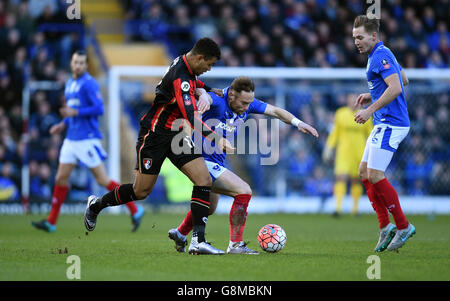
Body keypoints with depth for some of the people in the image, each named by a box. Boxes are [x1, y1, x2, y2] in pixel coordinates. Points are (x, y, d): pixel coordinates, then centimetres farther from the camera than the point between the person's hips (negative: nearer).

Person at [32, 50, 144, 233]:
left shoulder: (89, 83, -11)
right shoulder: (69, 84, 16)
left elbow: (98, 109, -18)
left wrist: (75, 112, -20)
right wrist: (63, 125, 14)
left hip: (87, 139, -8)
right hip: (71, 139, 8)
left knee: (102, 180, -7)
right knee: (61, 178, 6)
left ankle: (134, 210, 3)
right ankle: (51, 222, 11)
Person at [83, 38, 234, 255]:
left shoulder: (185, 64, 2)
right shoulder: (180, 78, -27)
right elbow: (190, 117, -35)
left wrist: (205, 88, 19)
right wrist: (215, 138, -38)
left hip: (176, 135, 9)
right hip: (154, 135, -9)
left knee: (204, 180, -9)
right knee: (141, 191, 2)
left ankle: (198, 241, -13)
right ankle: (96, 205, 29)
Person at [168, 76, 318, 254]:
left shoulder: (247, 103, -5)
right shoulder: (218, 101, -25)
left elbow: (275, 111, -3)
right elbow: (207, 96, -48)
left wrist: (298, 122, -19)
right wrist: (204, 98, -73)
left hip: (217, 163, 9)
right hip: (202, 161, -9)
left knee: (209, 209, 28)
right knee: (244, 191, -21)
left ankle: (180, 233, 50)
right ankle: (235, 245, -15)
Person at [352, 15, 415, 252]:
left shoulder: (381, 56, -14)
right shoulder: (379, 55, 18)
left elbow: (395, 88, -25)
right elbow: (404, 80, 28)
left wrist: (370, 110, -22)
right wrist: (371, 96, 21)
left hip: (390, 124, -11)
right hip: (384, 124, 11)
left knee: (375, 175, -12)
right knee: (364, 173, 8)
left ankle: (403, 226, -4)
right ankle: (385, 227, 7)